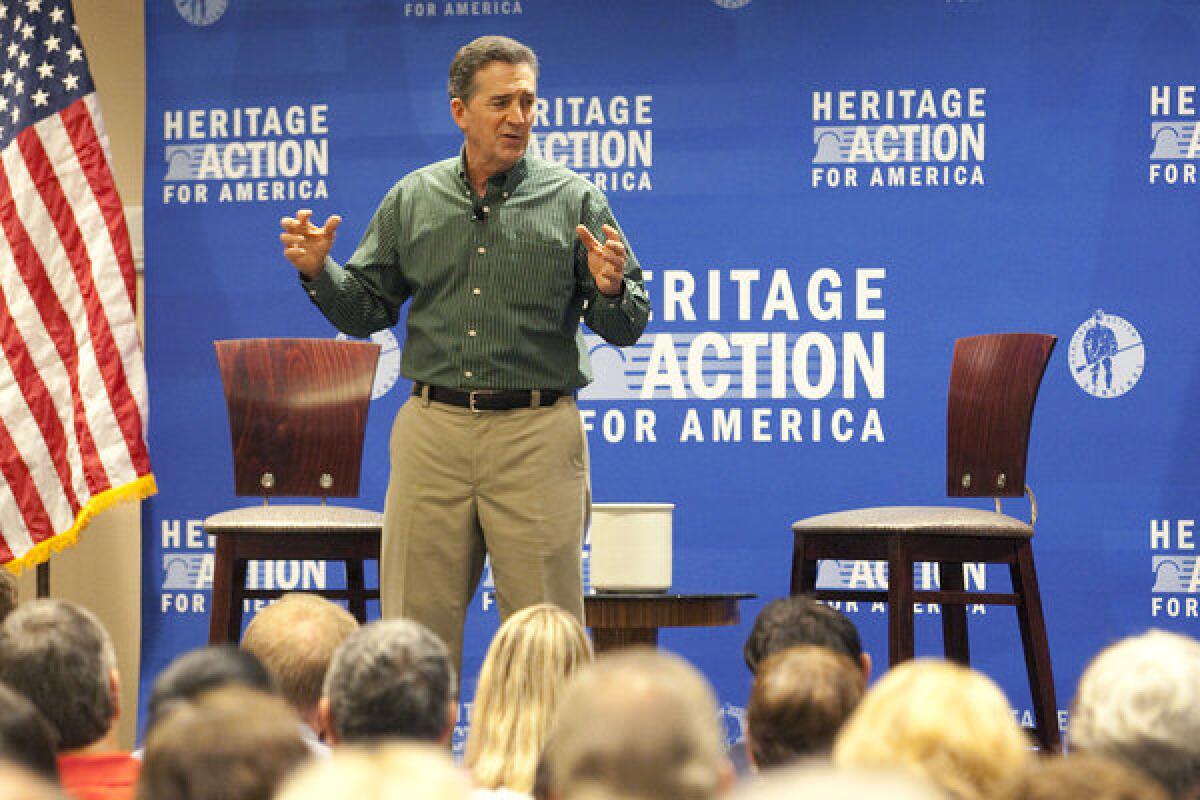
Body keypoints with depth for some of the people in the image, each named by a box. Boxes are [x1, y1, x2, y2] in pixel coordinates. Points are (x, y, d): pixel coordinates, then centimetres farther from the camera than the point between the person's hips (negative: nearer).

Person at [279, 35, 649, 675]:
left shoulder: (575, 202, 2)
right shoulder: (412, 200, 10)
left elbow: (625, 328, 1)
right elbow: (368, 310, 14)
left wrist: (611, 290, -20)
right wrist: (318, 271, -3)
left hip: (536, 432, -2)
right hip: (433, 428, 2)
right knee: (415, 628, 4)